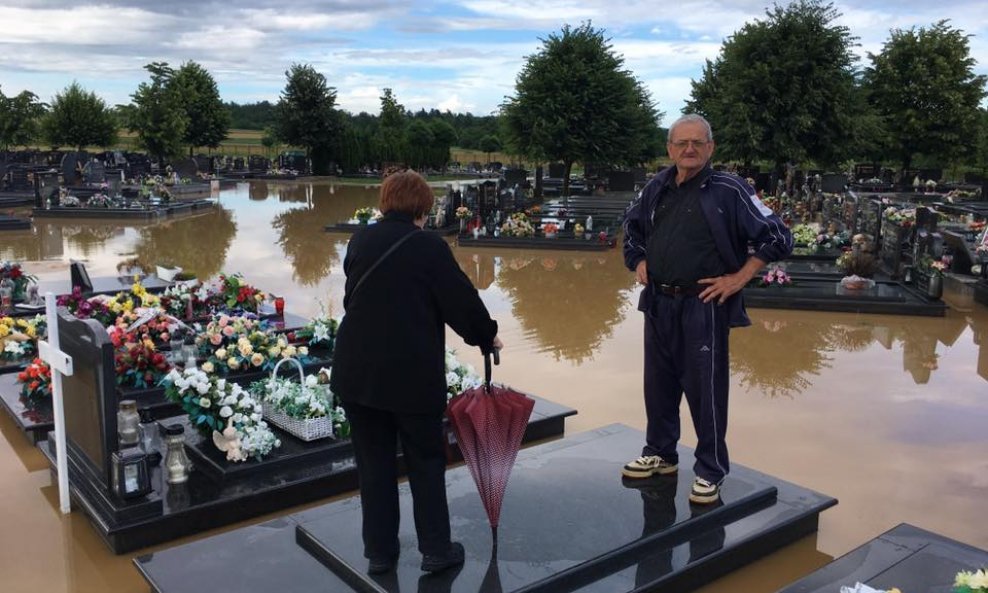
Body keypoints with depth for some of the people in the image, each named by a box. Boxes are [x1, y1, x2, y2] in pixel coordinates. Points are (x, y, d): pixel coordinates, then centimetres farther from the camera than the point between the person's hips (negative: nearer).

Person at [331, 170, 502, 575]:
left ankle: (379, 552, 22)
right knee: (426, 462, 12)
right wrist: (487, 335, 11)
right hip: (412, 372, -4)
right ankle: (436, 549, 19)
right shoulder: (429, 246, -9)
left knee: (373, 463, 13)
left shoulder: (360, 240, 7)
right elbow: (461, 298, -6)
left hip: (358, 369, 4)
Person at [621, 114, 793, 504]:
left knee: (705, 389, 1)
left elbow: (777, 238, -9)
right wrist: (638, 261, 13)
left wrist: (739, 278, -12)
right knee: (658, 382, 16)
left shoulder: (729, 190, -10)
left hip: (704, 306, -6)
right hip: (658, 304, 6)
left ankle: (710, 471, 16)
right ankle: (660, 453, 34)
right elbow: (632, 225, 27)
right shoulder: (657, 188, 7)